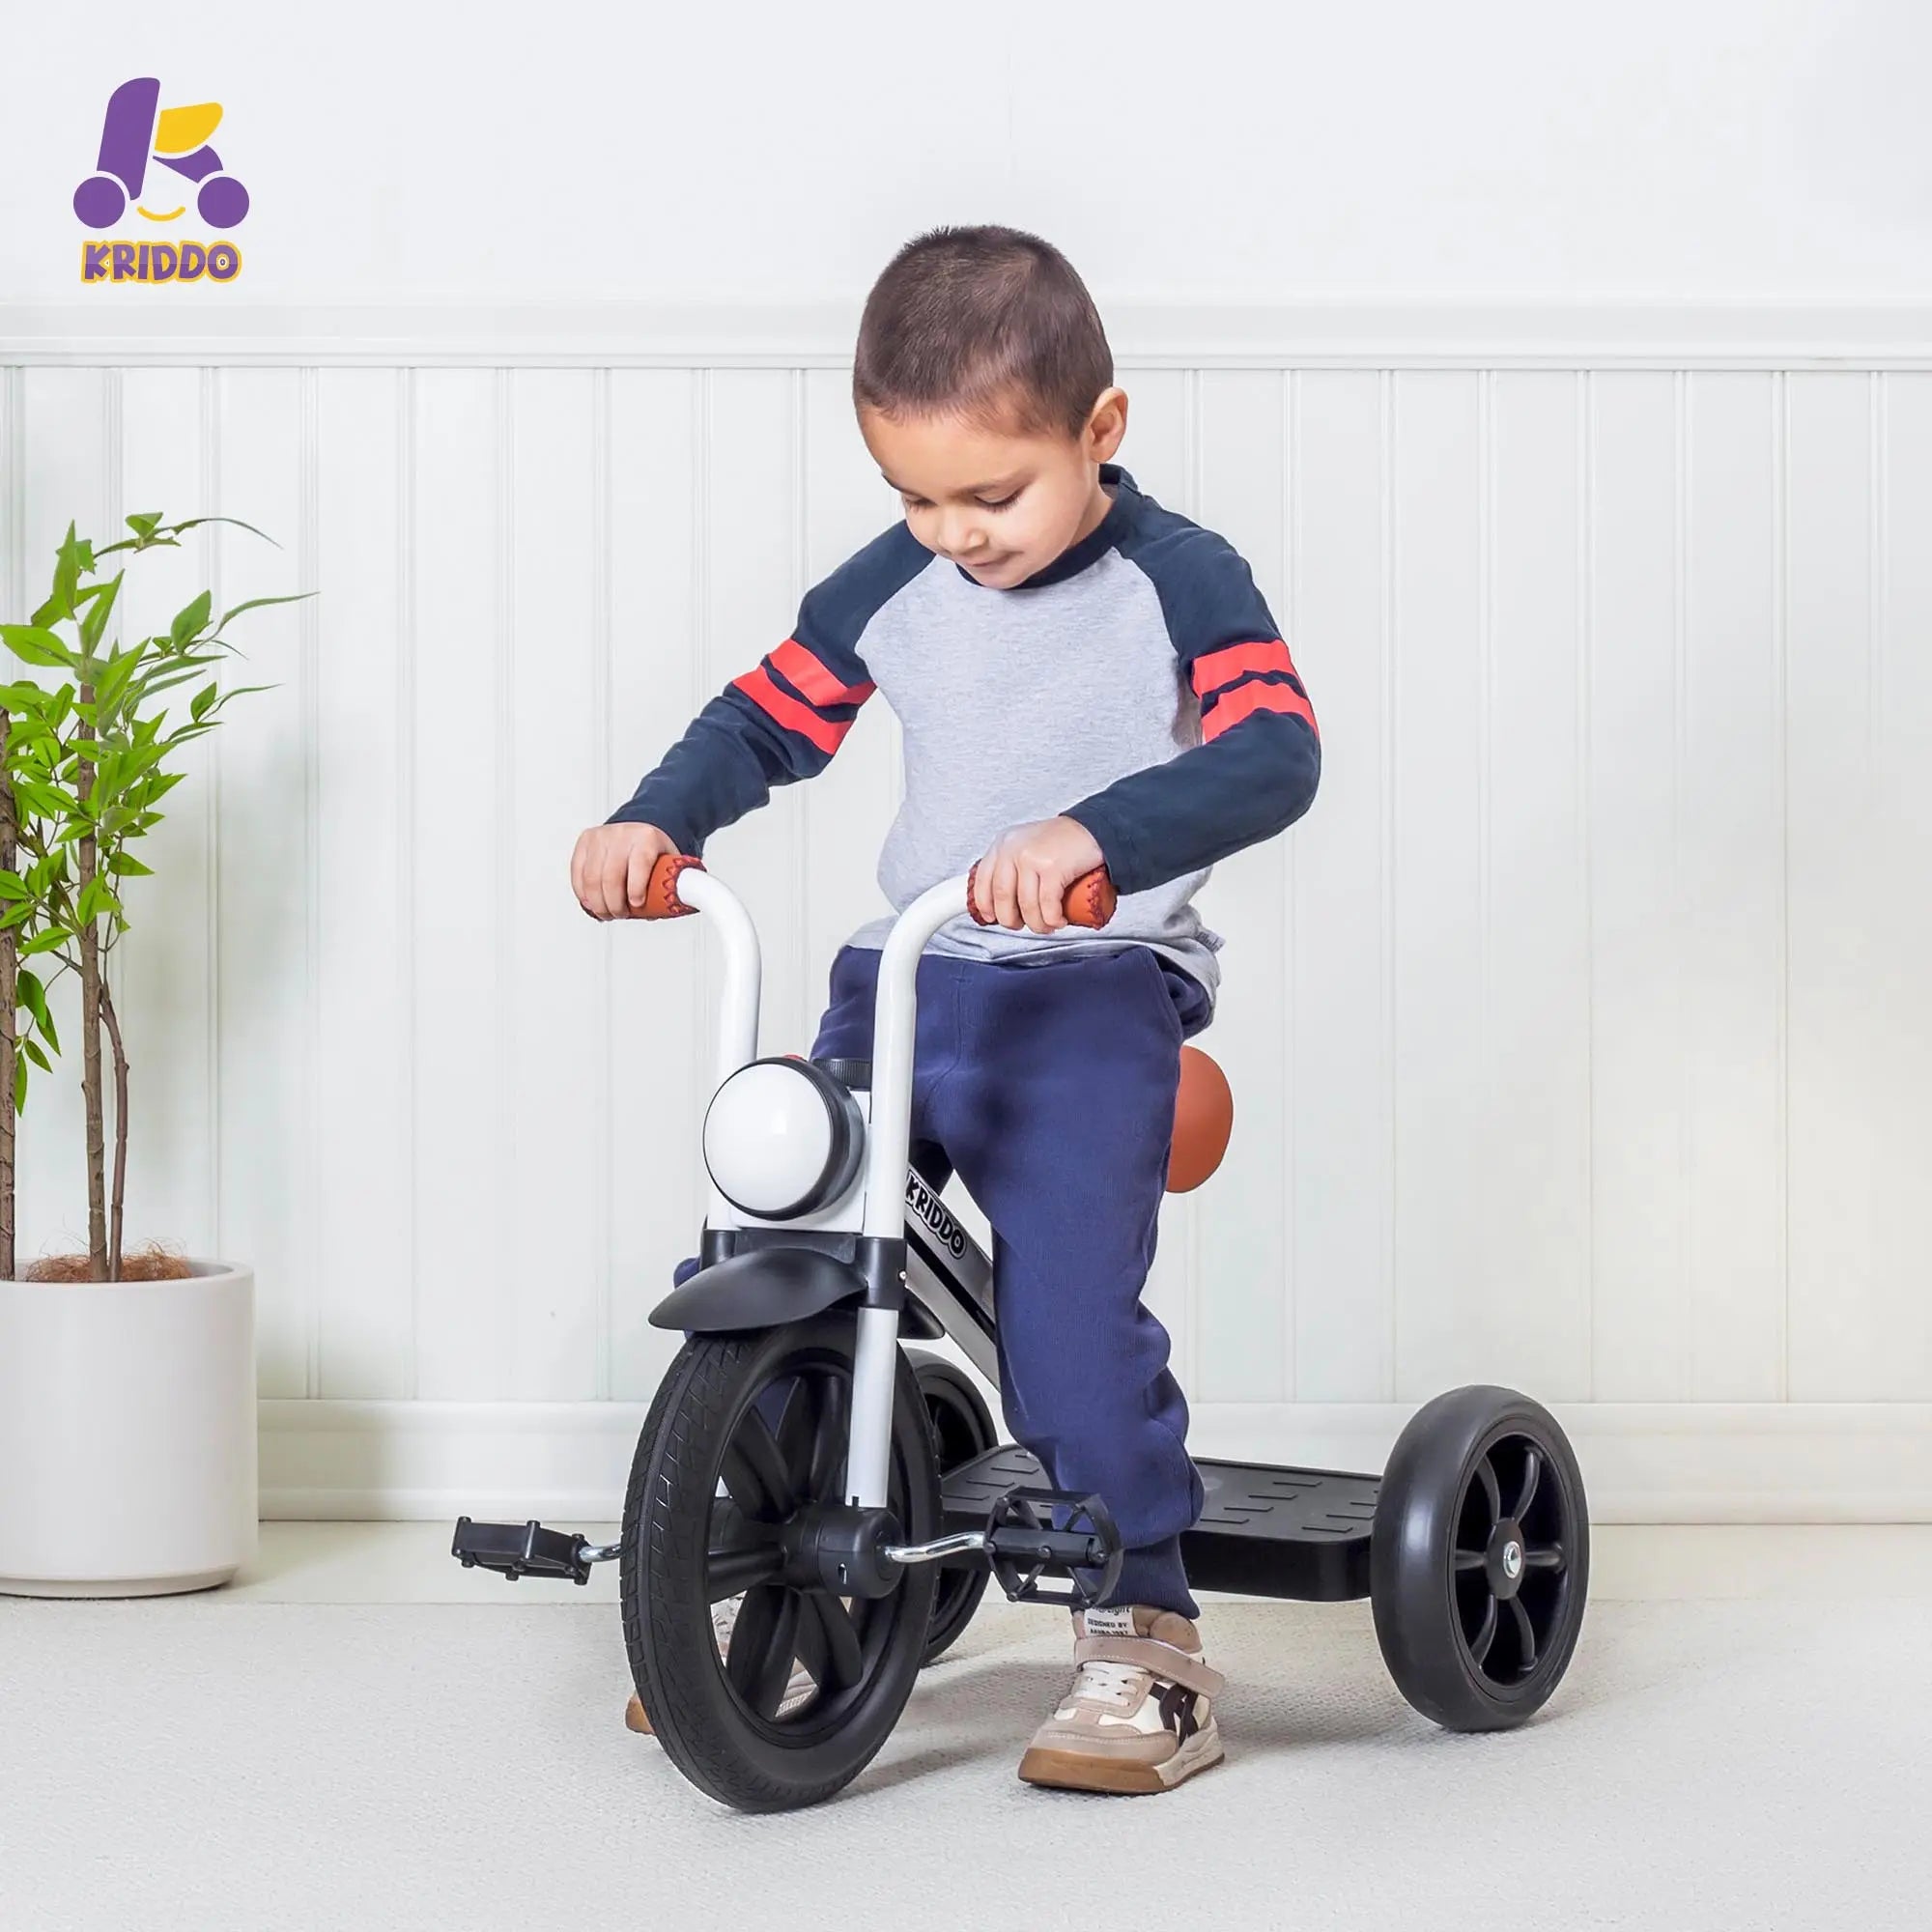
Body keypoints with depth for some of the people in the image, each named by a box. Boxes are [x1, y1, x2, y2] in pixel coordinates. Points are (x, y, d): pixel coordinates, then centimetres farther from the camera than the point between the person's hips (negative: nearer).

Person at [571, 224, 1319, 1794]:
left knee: (1069, 1305, -22)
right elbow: (766, 721, 17)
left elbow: (1273, 753, -21)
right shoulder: (892, 588, 9)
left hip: (1097, 987, -5)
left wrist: (1092, 833, -38)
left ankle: (1148, 1642, -6)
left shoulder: (1179, 581, -6)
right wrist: (655, 818, -4)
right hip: (900, 977, 6)